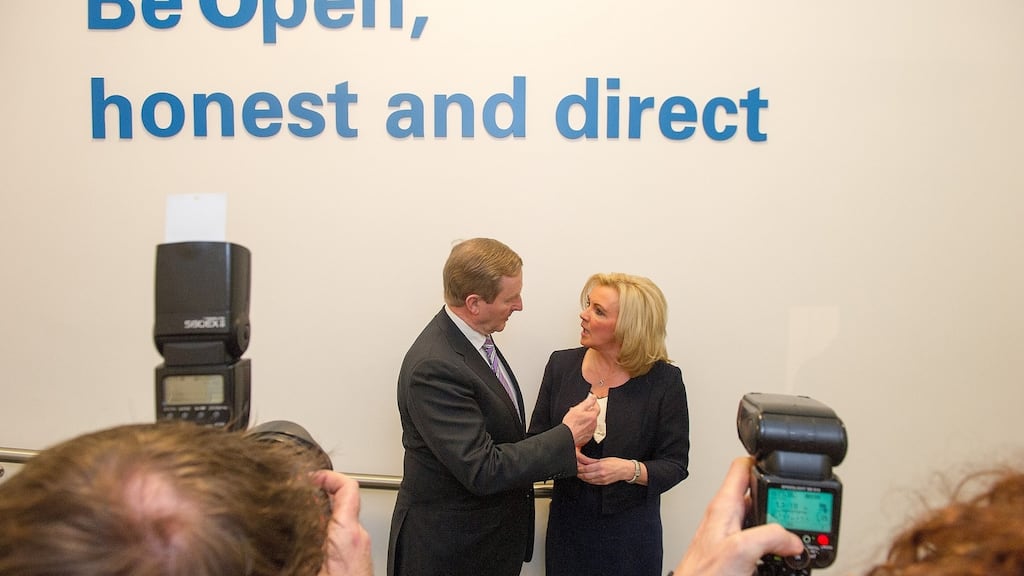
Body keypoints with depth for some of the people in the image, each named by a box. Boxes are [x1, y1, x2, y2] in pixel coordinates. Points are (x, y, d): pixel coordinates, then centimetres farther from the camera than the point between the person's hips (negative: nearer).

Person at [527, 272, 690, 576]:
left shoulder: (664, 380, -11)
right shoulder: (561, 364, -3)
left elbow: (675, 464, -7)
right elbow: (537, 437, 3)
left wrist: (630, 470, -25)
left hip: (630, 528, -2)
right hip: (568, 522, 2)